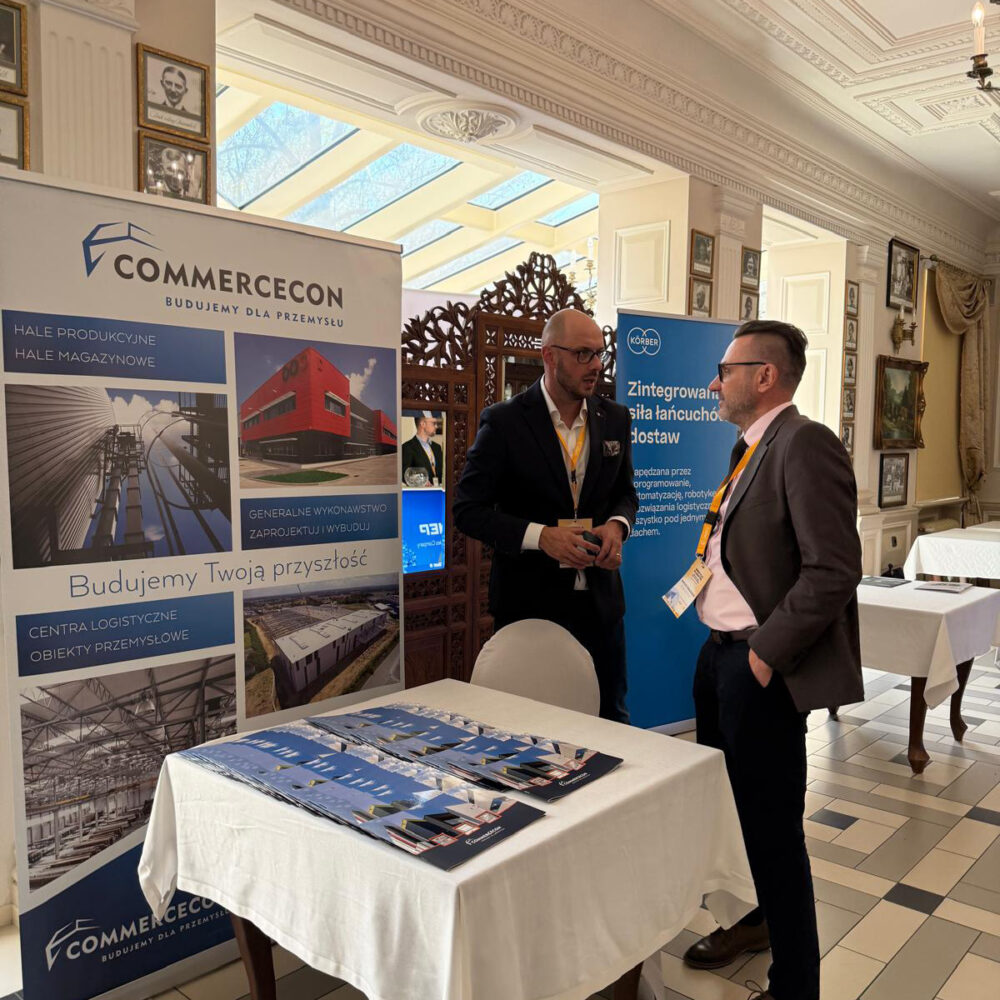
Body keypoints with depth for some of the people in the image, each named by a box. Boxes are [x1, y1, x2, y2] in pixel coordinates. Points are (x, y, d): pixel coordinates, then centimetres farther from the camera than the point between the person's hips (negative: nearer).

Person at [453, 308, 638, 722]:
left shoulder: (614, 418, 4)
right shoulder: (504, 421, -10)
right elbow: (467, 510, -9)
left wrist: (617, 525, -7)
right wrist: (540, 536, -22)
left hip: (600, 598, 4)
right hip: (530, 600, -4)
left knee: (611, 718, 16)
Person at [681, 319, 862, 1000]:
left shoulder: (806, 445, -18)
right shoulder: (751, 447, 12)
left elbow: (834, 569, -24)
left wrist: (767, 652, -21)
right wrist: (724, 639, 12)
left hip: (762, 668, -9)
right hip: (719, 651, 10)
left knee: (772, 823, 3)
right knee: (729, 807, 23)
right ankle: (757, 920, 46)